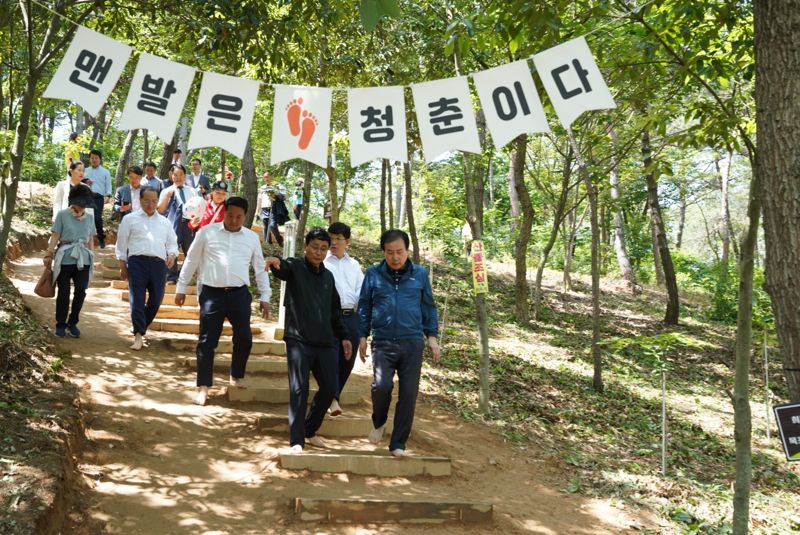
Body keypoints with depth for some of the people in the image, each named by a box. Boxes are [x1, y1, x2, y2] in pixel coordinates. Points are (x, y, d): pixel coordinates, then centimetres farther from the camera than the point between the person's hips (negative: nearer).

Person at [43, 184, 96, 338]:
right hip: (65, 259, -3)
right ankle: (60, 324, 17)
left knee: (81, 291, -2)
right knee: (64, 292, 3)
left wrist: (92, 257, 15)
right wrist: (49, 255, -3)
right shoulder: (62, 215, -1)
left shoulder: (89, 218, 10)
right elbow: (55, 237, -1)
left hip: (83, 260, 3)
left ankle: (72, 323, 15)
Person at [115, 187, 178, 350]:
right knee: (137, 299, -8)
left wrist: (172, 255, -1)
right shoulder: (130, 219, 11)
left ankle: (141, 327, 23)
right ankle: (138, 335, -8)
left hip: (159, 263, 3)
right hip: (138, 261, -3)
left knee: (156, 300, 1)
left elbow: (172, 242, 21)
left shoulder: (164, 222, 21)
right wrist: (123, 266, 6)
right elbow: (122, 243, 11)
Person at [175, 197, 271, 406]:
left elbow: (260, 268, 13)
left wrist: (265, 297, 10)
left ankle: (236, 377, 26)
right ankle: (203, 387, 7)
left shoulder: (252, 237, 8)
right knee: (207, 341, 0)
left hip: (239, 294, 2)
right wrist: (181, 288, 9)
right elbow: (191, 261, 9)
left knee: (244, 339, 2)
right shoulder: (207, 232, 3)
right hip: (212, 294, -2)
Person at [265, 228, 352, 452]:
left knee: (329, 389, 6)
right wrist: (277, 263, -49)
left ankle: (309, 431, 24)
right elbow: (284, 268, -26)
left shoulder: (328, 276, 17)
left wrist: (343, 336, 18)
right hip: (299, 339, -6)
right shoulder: (295, 267, 0)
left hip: (325, 342, 6)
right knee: (299, 389, -10)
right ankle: (296, 441, -5)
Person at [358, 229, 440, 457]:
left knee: (409, 393, 0)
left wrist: (432, 336, 7)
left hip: (412, 344, 1)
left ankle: (398, 443, 12)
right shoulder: (373, 274, 4)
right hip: (383, 343, -1)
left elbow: (429, 306, 13)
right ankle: (378, 423, 14)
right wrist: (362, 336, 9)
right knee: (381, 385, -18)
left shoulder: (420, 274, 5)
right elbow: (364, 306, 12)